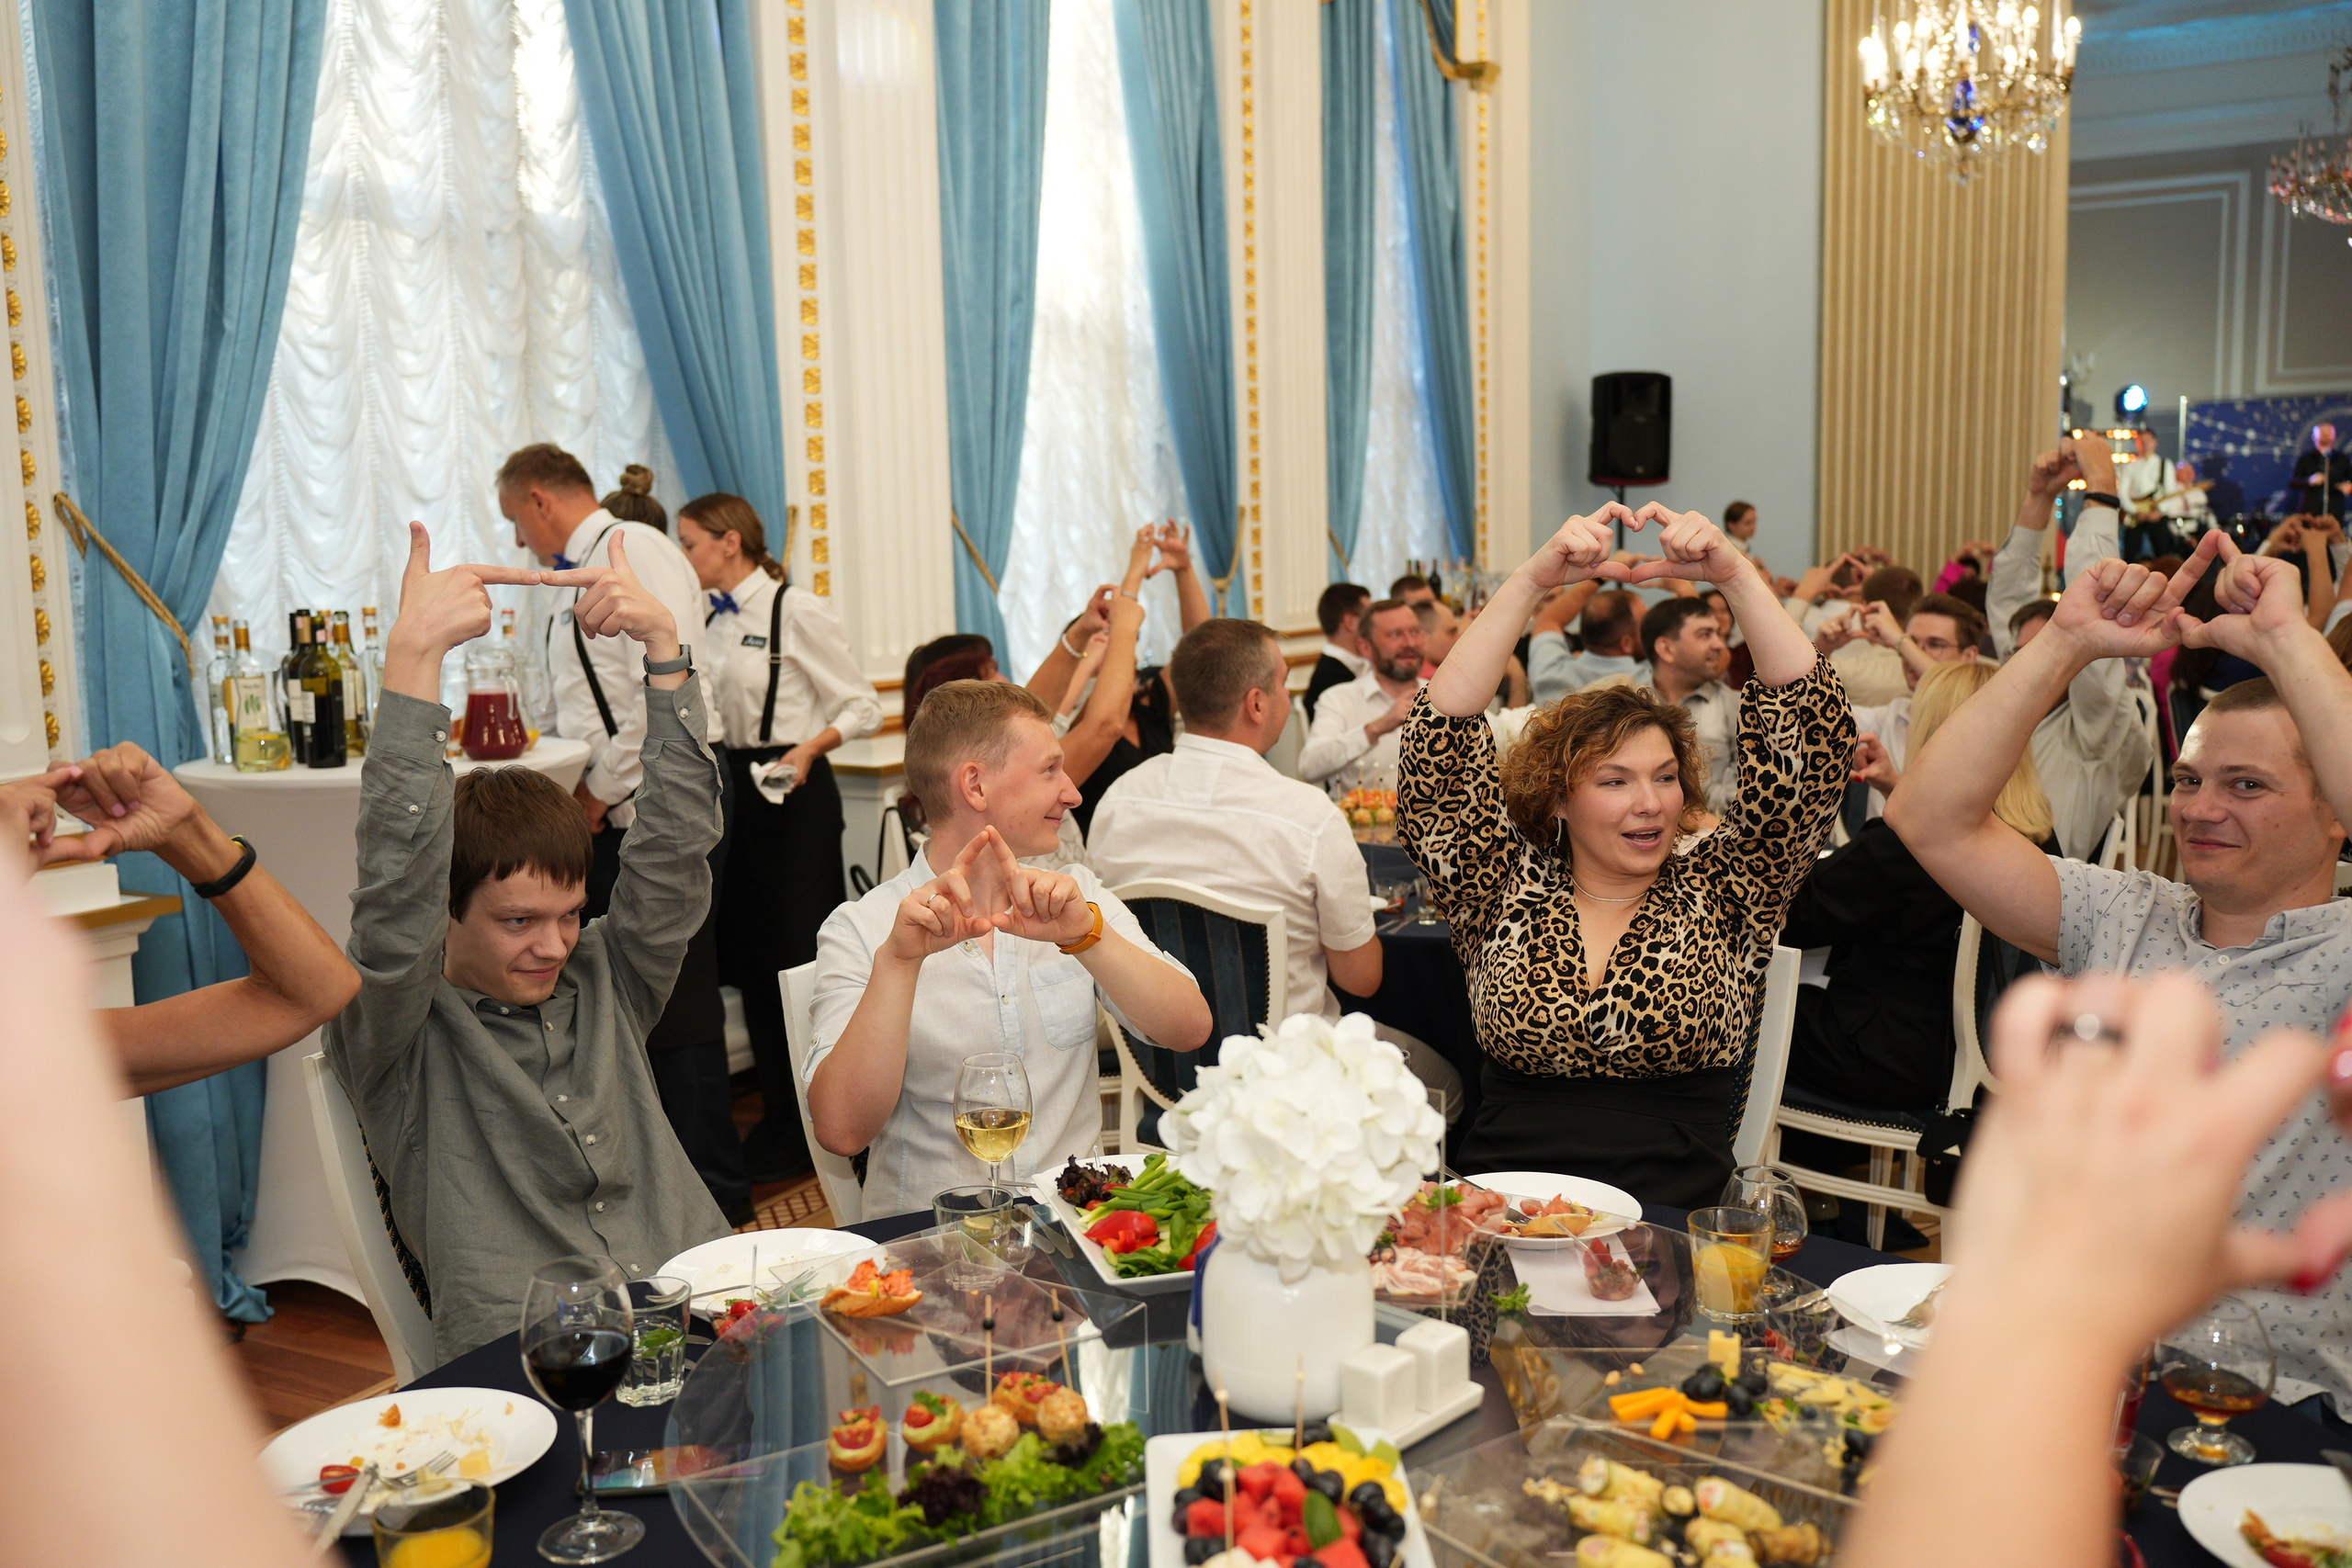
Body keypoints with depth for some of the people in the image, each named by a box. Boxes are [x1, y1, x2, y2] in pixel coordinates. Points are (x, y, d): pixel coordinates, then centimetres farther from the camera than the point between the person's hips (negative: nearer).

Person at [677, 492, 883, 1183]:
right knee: (748, 957, 10)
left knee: (798, 954, -4)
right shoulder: (708, 621, 13)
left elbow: (864, 706, -9)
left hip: (791, 792, -7)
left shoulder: (797, 611, -9)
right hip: (731, 789, 8)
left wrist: (811, 746, -23)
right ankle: (779, 1116, 22)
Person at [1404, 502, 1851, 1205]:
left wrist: (1735, 575, -6)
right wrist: (1531, 580, -7)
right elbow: (1442, 739, -1)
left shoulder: (1719, 896, 9)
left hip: (1672, 1220, 0)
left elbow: (1813, 735, 2)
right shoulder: (1509, 891, 9)